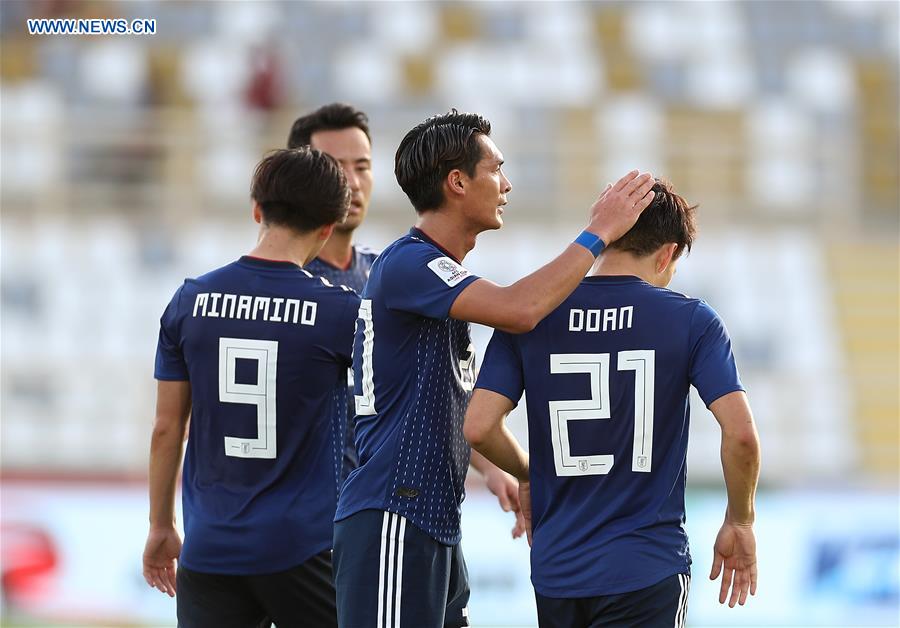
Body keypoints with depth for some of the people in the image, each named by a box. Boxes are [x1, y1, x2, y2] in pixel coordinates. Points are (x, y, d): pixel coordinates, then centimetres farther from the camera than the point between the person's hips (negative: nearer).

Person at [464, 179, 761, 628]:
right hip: (647, 569, -3)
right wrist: (739, 523, 5)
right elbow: (740, 435, -12)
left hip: (556, 569, 3)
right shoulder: (690, 320, -4)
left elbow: (479, 428, -5)